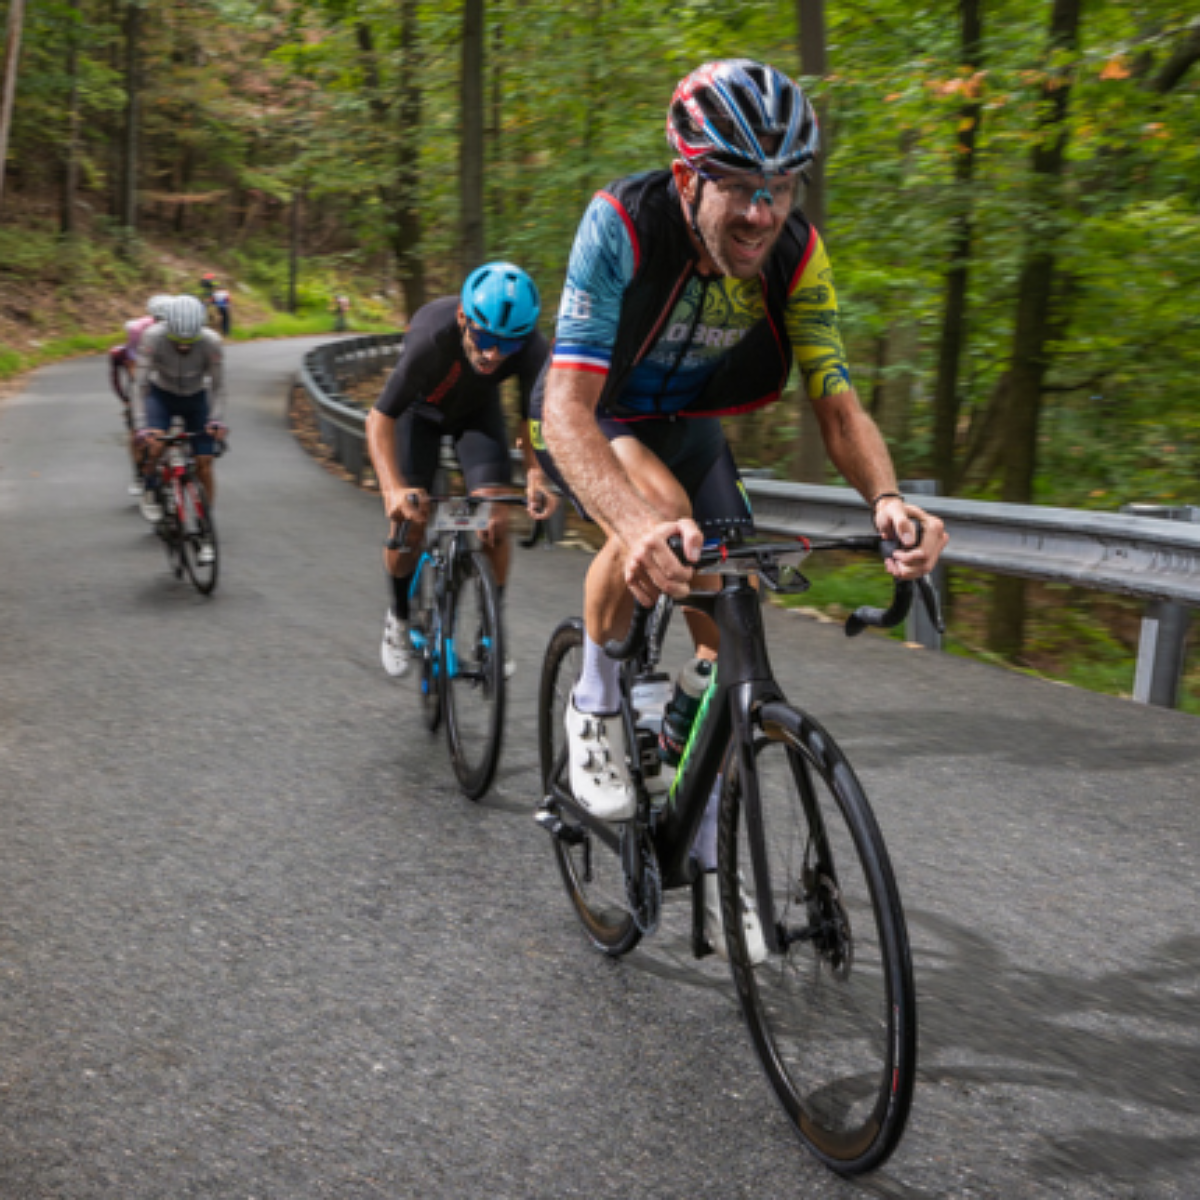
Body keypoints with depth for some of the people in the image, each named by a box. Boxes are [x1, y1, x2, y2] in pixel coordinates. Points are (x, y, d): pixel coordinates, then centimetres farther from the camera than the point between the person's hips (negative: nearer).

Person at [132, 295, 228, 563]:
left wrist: (217, 420, -28)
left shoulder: (212, 343, -28)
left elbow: (217, 386, -15)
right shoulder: (153, 338, -30)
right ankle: (151, 491, 3)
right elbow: (141, 386, -26)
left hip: (196, 400, 1)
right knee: (154, 443, -29)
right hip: (161, 395, -1)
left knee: (204, 465, -7)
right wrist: (141, 426, -36)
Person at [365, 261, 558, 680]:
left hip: (477, 410, 2)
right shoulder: (432, 337, -41)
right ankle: (400, 618, 17)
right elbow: (380, 418, -37)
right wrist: (393, 487, -52)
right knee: (408, 522, -12)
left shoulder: (531, 349, -33)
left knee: (495, 518, -16)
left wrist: (536, 476, -39)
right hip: (420, 410, -2)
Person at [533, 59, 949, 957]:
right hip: (593, 421, -4)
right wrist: (638, 525, -61)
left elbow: (838, 403, -22)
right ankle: (595, 705, -9)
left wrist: (887, 498, -44)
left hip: (688, 428, 4)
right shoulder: (622, 225, -34)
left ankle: (710, 862, 16)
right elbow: (567, 410, -42)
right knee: (656, 520, -38)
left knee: (731, 635, -3)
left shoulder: (796, 253, -21)